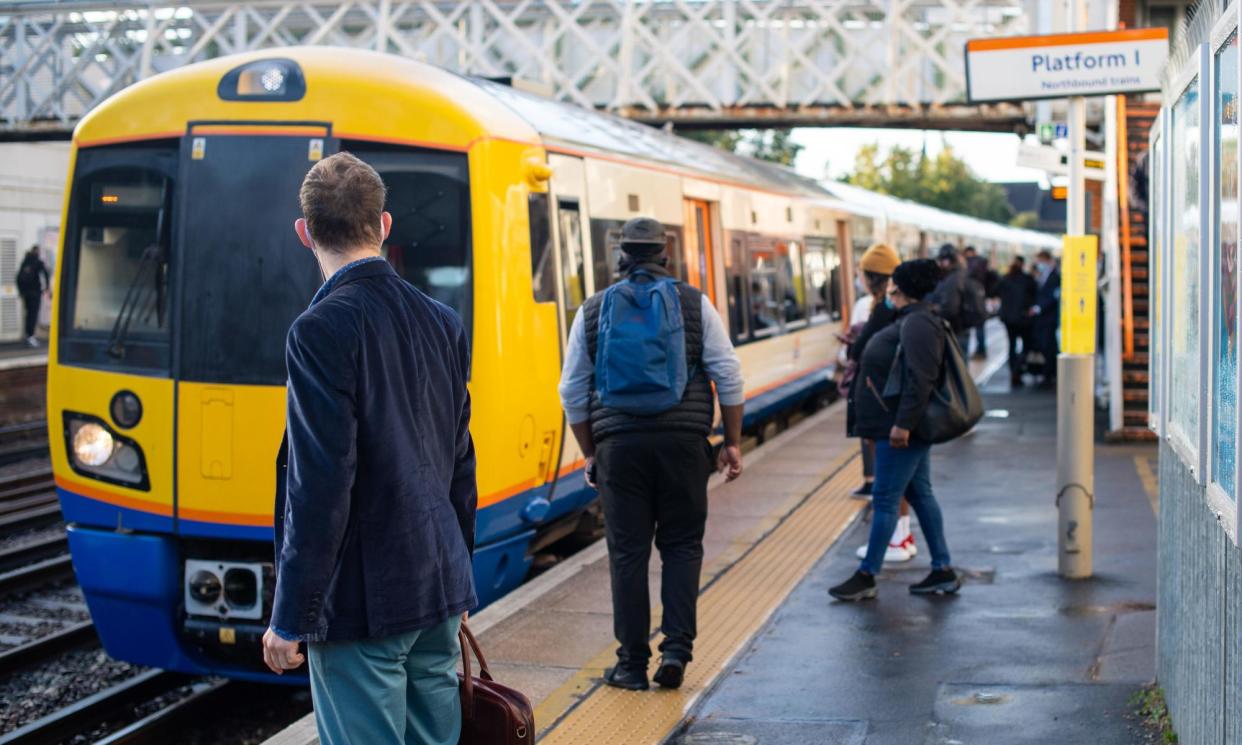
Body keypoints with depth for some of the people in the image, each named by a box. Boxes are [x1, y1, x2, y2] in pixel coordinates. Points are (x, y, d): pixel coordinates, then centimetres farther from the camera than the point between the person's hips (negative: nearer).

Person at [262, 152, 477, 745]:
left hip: (361, 603, -7)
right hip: (440, 588, 7)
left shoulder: (322, 330, -15)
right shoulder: (442, 323, 7)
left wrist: (290, 621, -12)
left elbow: (321, 486, -19)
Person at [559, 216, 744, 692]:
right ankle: (676, 648, 3)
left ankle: (632, 664, 10)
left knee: (628, 553, 6)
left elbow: (573, 392, 8)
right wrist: (732, 443, 7)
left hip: (618, 443, 0)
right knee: (681, 545, 11)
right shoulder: (694, 304, 5)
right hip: (682, 442, 0)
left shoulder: (593, 311, 8)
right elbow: (728, 376, 0)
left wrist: (590, 453, 17)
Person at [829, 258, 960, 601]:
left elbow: (920, 379, -26)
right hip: (904, 425, 11)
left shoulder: (917, 323, -18)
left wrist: (903, 423, -28)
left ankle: (866, 577, 1)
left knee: (885, 499, -5)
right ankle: (943, 572, 19)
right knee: (920, 494, 14)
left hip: (901, 428, -11)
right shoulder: (910, 319, 15)